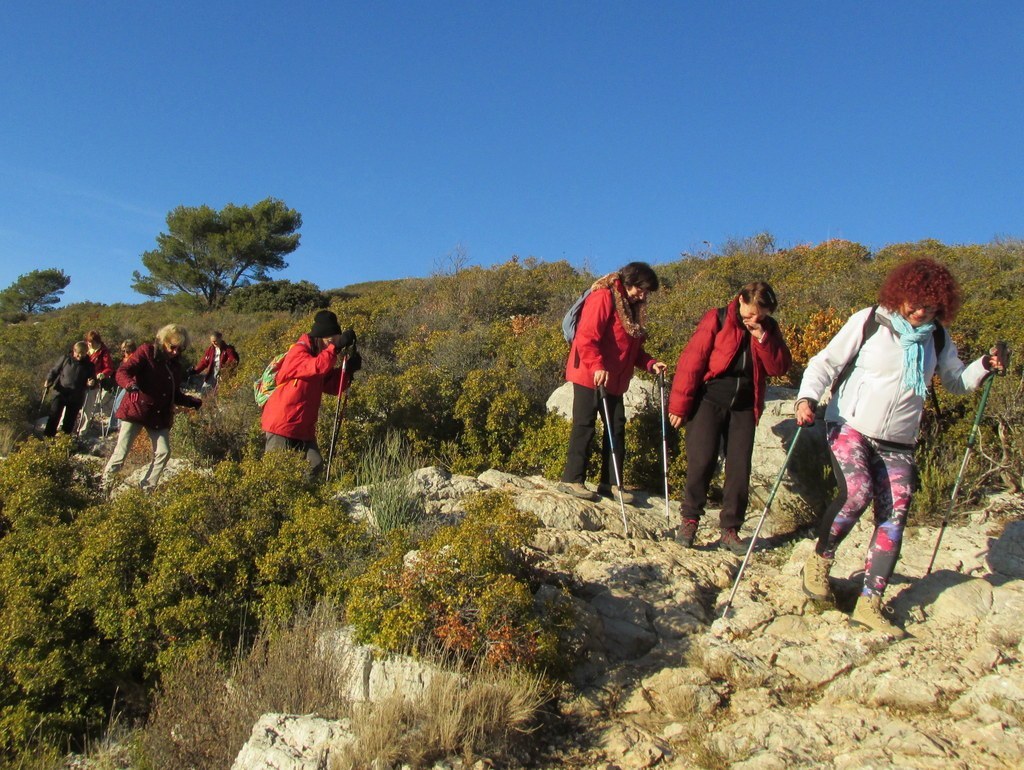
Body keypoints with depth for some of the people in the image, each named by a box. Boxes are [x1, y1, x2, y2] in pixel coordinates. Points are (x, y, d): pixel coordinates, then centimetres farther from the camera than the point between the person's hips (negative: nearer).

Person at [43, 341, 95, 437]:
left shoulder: (88, 365, 3)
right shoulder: (65, 359, 1)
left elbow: (93, 379, 9)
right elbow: (54, 370, 6)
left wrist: (90, 383, -14)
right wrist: (48, 380, -10)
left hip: (76, 398, 1)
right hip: (60, 393, -1)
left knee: (70, 420, 8)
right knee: (54, 416, -4)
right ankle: (48, 436, 3)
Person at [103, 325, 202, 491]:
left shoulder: (176, 367, 11)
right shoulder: (146, 352, -7)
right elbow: (122, 372, -18)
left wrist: (192, 402, 6)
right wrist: (130, 384, -38)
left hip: (160, 416, 5)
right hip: (136, 409, -5)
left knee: (163, 452, 0)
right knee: (121, 453, -3)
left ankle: (147, 488, 13)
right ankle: (105, 484, 17)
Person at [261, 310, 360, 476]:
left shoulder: (317, 354, 11)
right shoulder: (298, 352, -14)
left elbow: (333, 387, 9)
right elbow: (317, 367, -36)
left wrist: (348, 369, -6)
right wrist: (336, 346, -35)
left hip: (304, 426, 8)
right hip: (282, 424, -8)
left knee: (315, 465, 2)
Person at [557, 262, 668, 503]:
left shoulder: (633, 308, 17)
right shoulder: (603, 298, -11)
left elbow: (633, 348, 20)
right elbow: (586, 337, -20)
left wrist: (651, 364, 4)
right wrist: (597, 366, -29)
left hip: (615, 380, 9)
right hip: (589, 376, -9)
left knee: (617, 427, 8)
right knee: (585, 426, -5)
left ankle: (610, 483, 15)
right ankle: (572, 479, 3)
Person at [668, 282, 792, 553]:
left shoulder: (768, 329, 9)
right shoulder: (717, 319, -4)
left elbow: (779, 367, 1)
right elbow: (692, 360, -9)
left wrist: (762, 338, -13)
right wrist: (680, 405, -12)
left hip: (744, 407, 4)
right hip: (709, 400, -4)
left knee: (739, 469, 3)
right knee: (702, 461, -12)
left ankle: (730, 530, 13)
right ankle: (690, 519, 5)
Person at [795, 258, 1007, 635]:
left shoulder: (937, 339, 8)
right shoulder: (869, 322, -5)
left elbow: (956, 381, 19)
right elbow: (826, 362, -7)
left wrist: (984, 366, -2)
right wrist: (807, 397, -24)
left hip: (898, 443, 5)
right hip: (849, 427, -4)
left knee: (893, 518, -3)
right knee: (856, 492, -26)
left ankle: (869, 604, 5)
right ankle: (820, 559, 0)